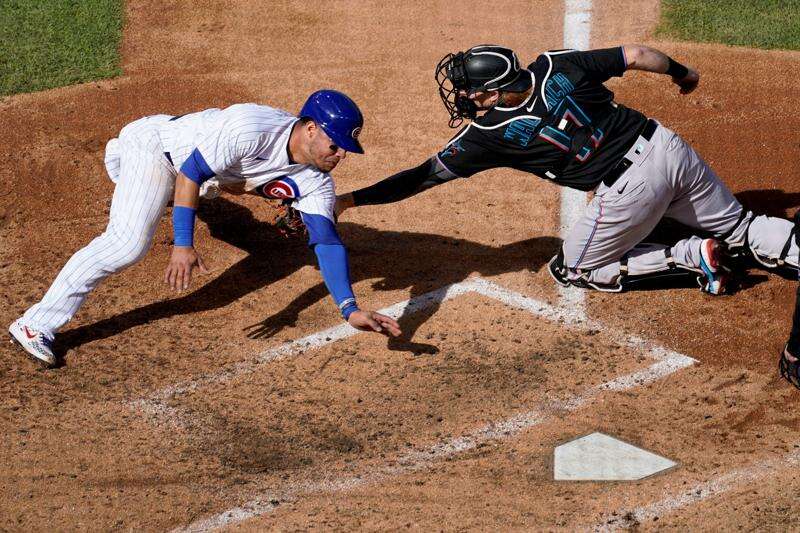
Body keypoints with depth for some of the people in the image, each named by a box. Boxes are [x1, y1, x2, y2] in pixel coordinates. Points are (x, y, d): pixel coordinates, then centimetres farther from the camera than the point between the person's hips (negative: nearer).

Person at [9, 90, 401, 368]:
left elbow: (327, 242, -23)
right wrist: (183, 245, -39)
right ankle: (35, 325, -26)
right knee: (129, 242, -25)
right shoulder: (252, 128, -39)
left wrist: (350, 309, -35)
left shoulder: (314, 182, -19)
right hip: (155, 141, -7)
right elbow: (190, 172, -33)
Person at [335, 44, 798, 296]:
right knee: (739, 227, 23)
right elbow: (636, 55, 4)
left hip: (629, 187, -6)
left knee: (571, 270, 17)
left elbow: (423, 177, -4)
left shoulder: (490, 134, -10)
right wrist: (682, 73, 24)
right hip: (667, 143, 6)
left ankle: (690, 256, 4)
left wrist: (351, 199, 4)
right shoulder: (558, 66, 0)